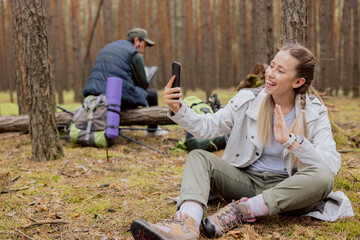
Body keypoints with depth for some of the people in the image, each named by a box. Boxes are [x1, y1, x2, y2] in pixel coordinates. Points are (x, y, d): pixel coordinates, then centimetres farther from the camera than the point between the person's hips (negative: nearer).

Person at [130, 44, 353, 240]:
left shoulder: (315, 113, -5)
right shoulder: (249, 100, 1)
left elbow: (332, 164, -16)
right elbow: (208, 126, -2)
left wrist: (290, 140, -26)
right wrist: (178, 109, -19)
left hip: (286, 188, -2)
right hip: (246, 180, 2)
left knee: (323, 177, -32)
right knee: (198, 156, -17)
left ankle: (242, 210, -27)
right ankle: (188, 222, -45)